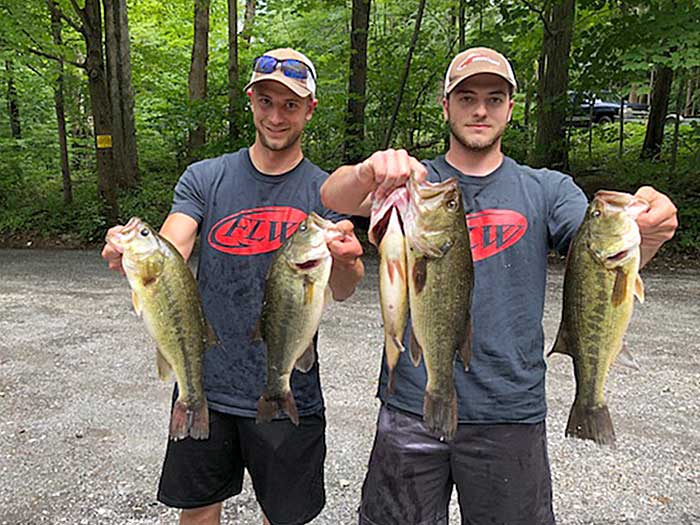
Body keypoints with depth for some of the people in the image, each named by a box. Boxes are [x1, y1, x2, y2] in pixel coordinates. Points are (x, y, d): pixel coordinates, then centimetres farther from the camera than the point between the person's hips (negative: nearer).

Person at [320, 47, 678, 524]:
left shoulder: (547, 190, 5)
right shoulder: (411, 180, 2)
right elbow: (335, 197, -16)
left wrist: (647, 231, -33)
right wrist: (371, 171, -39)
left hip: (511, 412, 1)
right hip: (412, 404, 0)